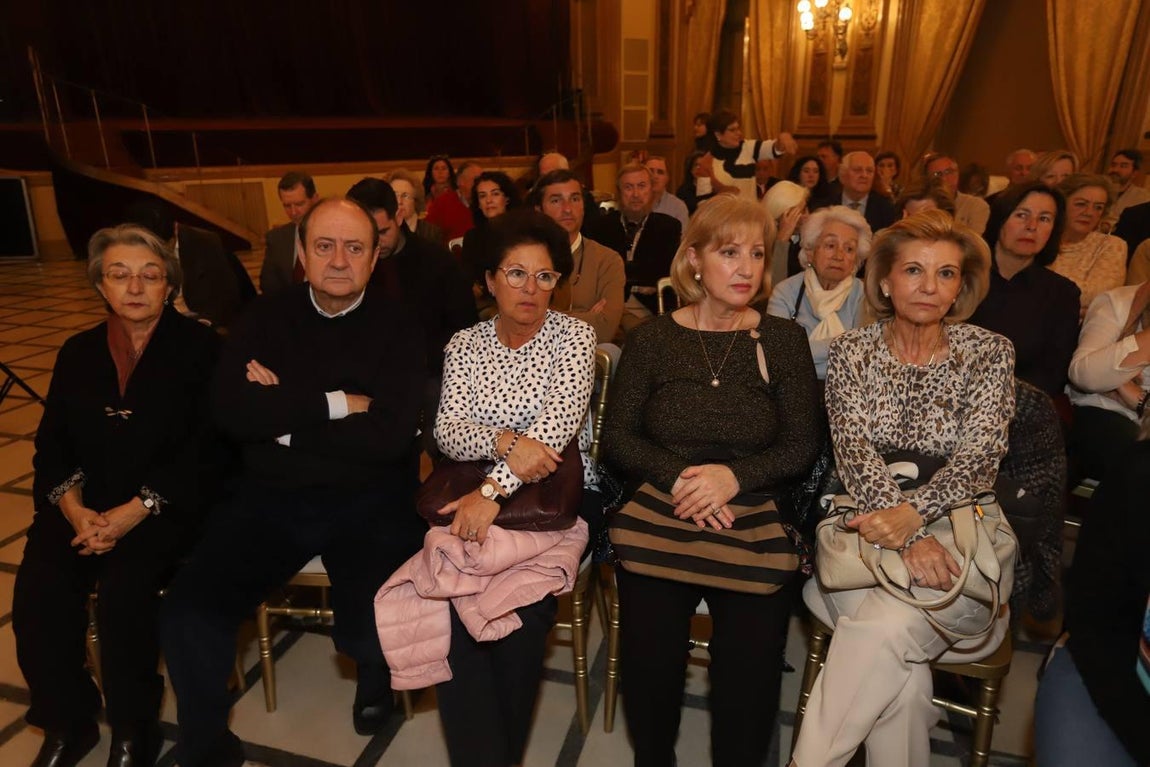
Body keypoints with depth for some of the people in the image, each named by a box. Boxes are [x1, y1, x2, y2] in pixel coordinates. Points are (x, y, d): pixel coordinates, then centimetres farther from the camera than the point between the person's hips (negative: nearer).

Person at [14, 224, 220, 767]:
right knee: (37, 590, -20)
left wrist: (137, 510, -19)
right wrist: (74, 509, -12)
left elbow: (206, 447, -9)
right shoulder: (78, 353, 15)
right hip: (85, 505, 5)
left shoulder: (199, 348, -1)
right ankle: (67, 723, 4)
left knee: (123, 590, -27)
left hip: (168, 506, -4)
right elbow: (52, 445, 8)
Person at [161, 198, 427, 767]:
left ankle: (375, 677, 18)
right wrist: (336, 404, -14)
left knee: (373, 629, -23)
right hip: (271, 496, 3)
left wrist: (284, 416, -10)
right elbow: (230, 411, -9)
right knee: (187, 615, -15)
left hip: (369, 501, -3)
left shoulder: (398, 329, -3)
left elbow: (387, 436, -16)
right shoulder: (267, 319, 6)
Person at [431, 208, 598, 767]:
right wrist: (504, 442, -25)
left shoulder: (574, 336, -1)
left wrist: (494, 490, -27)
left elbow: (558, 423, -15)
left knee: (521, 603, -25)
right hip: (479, 496, 2)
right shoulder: (464, 345, 8)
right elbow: (447, 431, -3)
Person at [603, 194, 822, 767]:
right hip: (658, 521, 0)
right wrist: (676, 477, -17)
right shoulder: (651, 340, 3)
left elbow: (802, 447, 0)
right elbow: (616, 438, 0)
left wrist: (735, 476, -17)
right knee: (649, 659, -9)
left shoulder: (784, 340, 4)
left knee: (750, 665, -11)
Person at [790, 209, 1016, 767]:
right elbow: (854, 451, -7)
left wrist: (914, 512, -27)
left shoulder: (989, 353, 3)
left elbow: (978, 457, -8)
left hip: (958, 532, 0)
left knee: (884, 627, -28)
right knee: (899, 664, -27)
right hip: (863, 526, 1)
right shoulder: (850, 351, 4)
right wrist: (907, 538, -22)